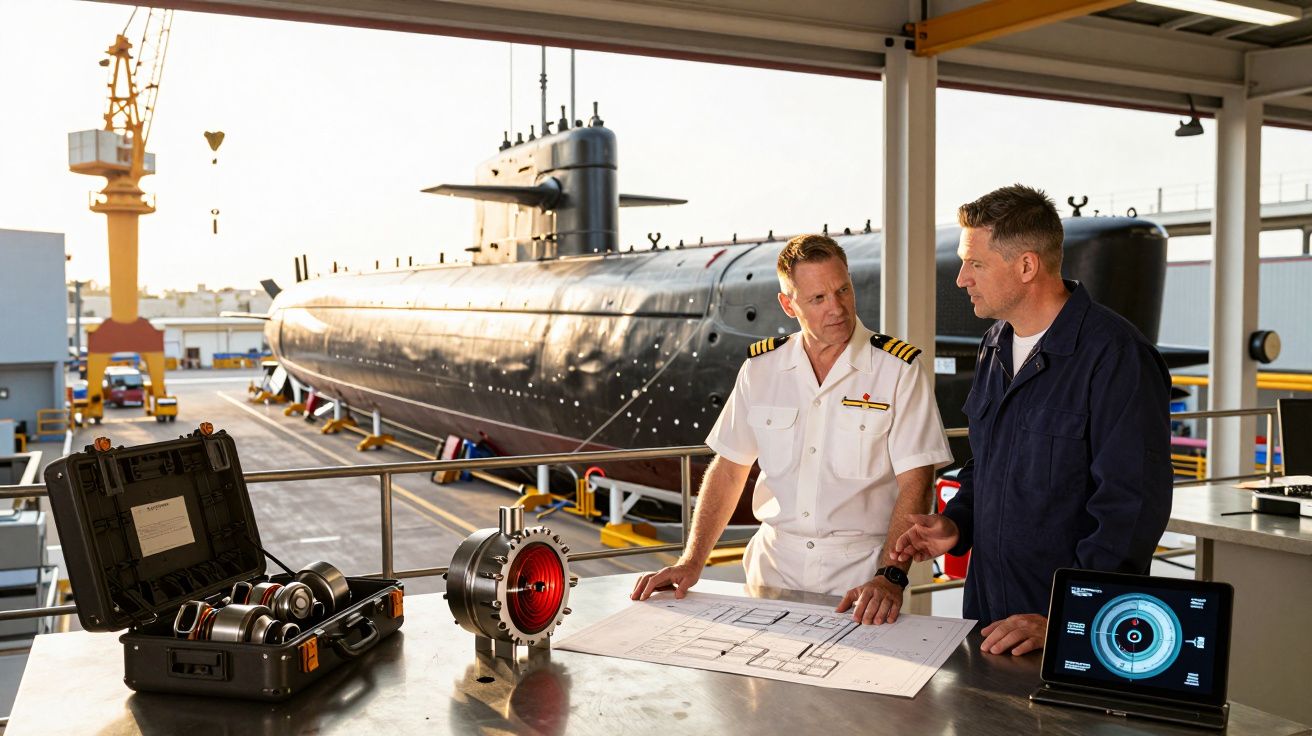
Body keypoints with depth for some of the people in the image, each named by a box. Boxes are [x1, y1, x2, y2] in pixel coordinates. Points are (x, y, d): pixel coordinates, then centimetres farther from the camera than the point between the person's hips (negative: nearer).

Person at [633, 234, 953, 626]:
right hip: (774, 568, 3)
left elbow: (914, 483, -9)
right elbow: (729, 469, 9)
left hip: (860, 573, -2)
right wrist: (691, 563, 1)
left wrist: (890, 576, -22)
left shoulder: (899, 369, -5)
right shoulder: (761, 367, 5)